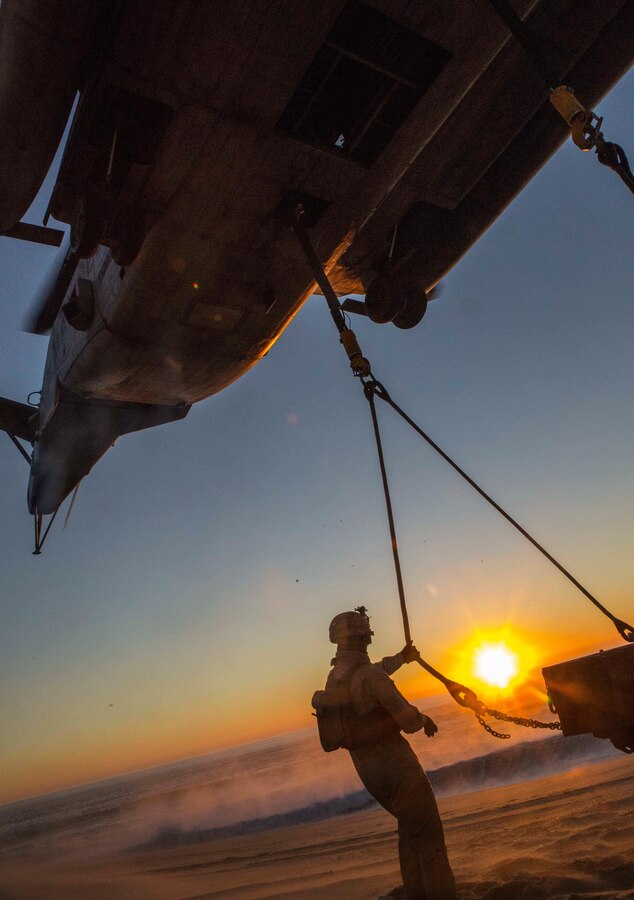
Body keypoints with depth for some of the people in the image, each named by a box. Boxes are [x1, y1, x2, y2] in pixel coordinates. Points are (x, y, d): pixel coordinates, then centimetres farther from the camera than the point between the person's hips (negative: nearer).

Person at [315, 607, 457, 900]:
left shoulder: (333, 679, 5)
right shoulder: (370, 675, -24)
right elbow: (409, 721, -24)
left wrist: (400, 658, 36)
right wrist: (425, 719, 0)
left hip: (366, 768, 8)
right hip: (395, 763, -8)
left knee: (409, 828, 24)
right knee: (427, 832, 5)